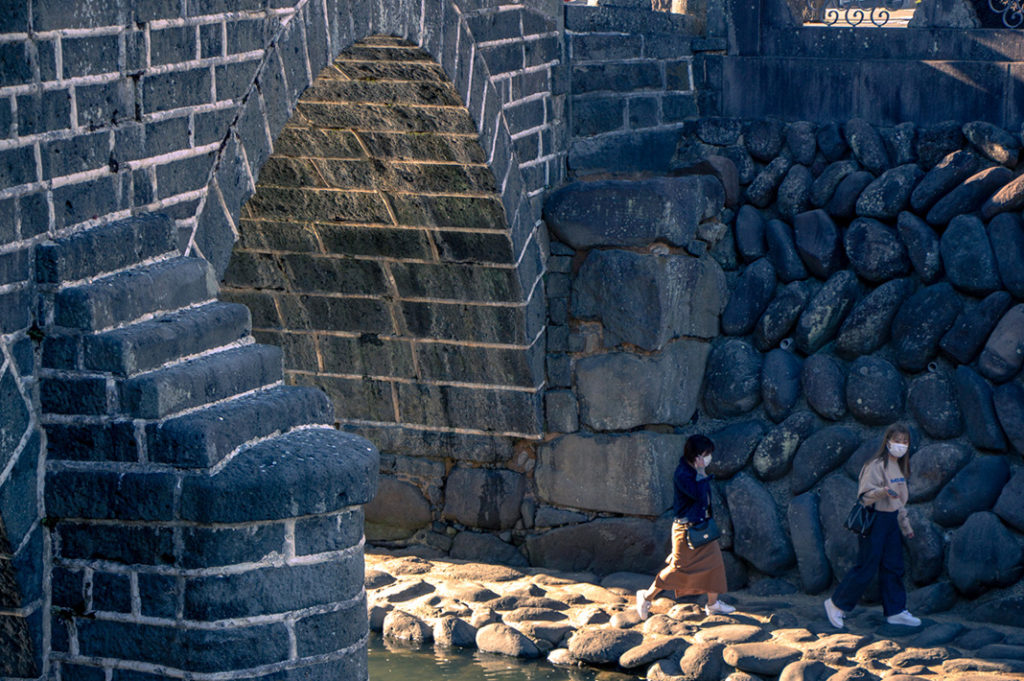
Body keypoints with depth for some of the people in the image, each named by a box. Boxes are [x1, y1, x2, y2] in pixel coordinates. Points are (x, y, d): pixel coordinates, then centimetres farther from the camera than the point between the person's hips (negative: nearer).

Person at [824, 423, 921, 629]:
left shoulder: (899, 467, 14)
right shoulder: (876, 465, -14)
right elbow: (865, 495, -19)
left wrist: (905, 526, 26)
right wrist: (883, 491, -38)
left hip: (892, 521, 9)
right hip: (875, 520, -8)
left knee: (893, 567, 9)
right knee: (866, 568, -6)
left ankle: (896, 611, 16)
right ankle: (837, 604, 6)